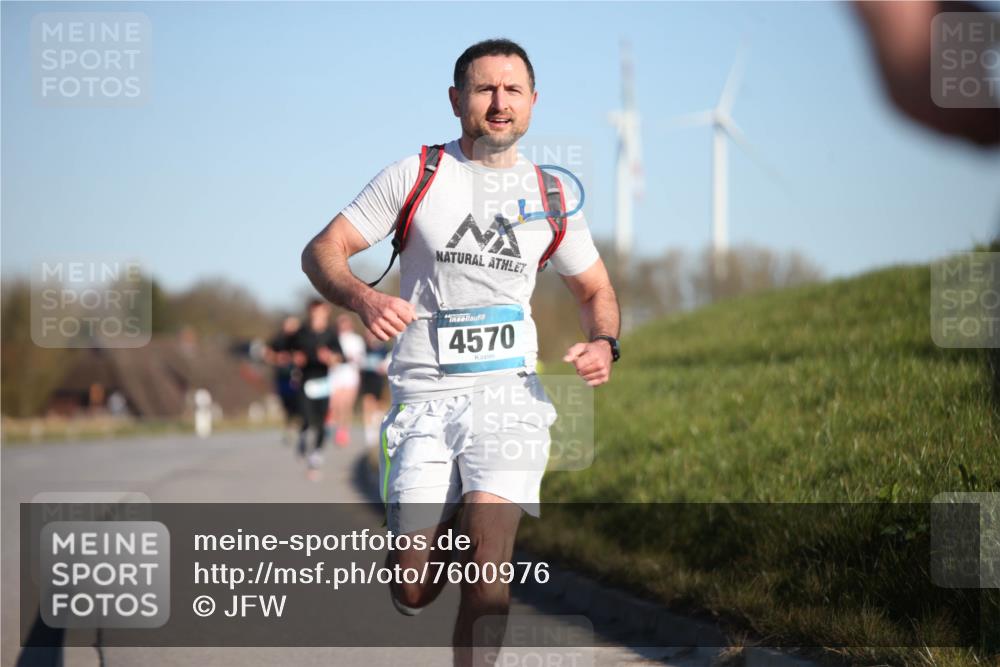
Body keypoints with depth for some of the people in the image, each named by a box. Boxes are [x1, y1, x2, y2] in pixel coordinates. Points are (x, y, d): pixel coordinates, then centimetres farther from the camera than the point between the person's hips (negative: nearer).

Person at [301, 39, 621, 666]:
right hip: (424, 396, -1)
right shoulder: (416, 174, 3)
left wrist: (603, 344, 1)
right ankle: (446, 534, 32)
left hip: (510, 389, 1)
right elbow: (322, 251, 2)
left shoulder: (553, 195, 11)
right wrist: (364, 298, -20)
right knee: (412, 593, -3)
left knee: (487, 555, -21)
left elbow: (597, 290, 23)